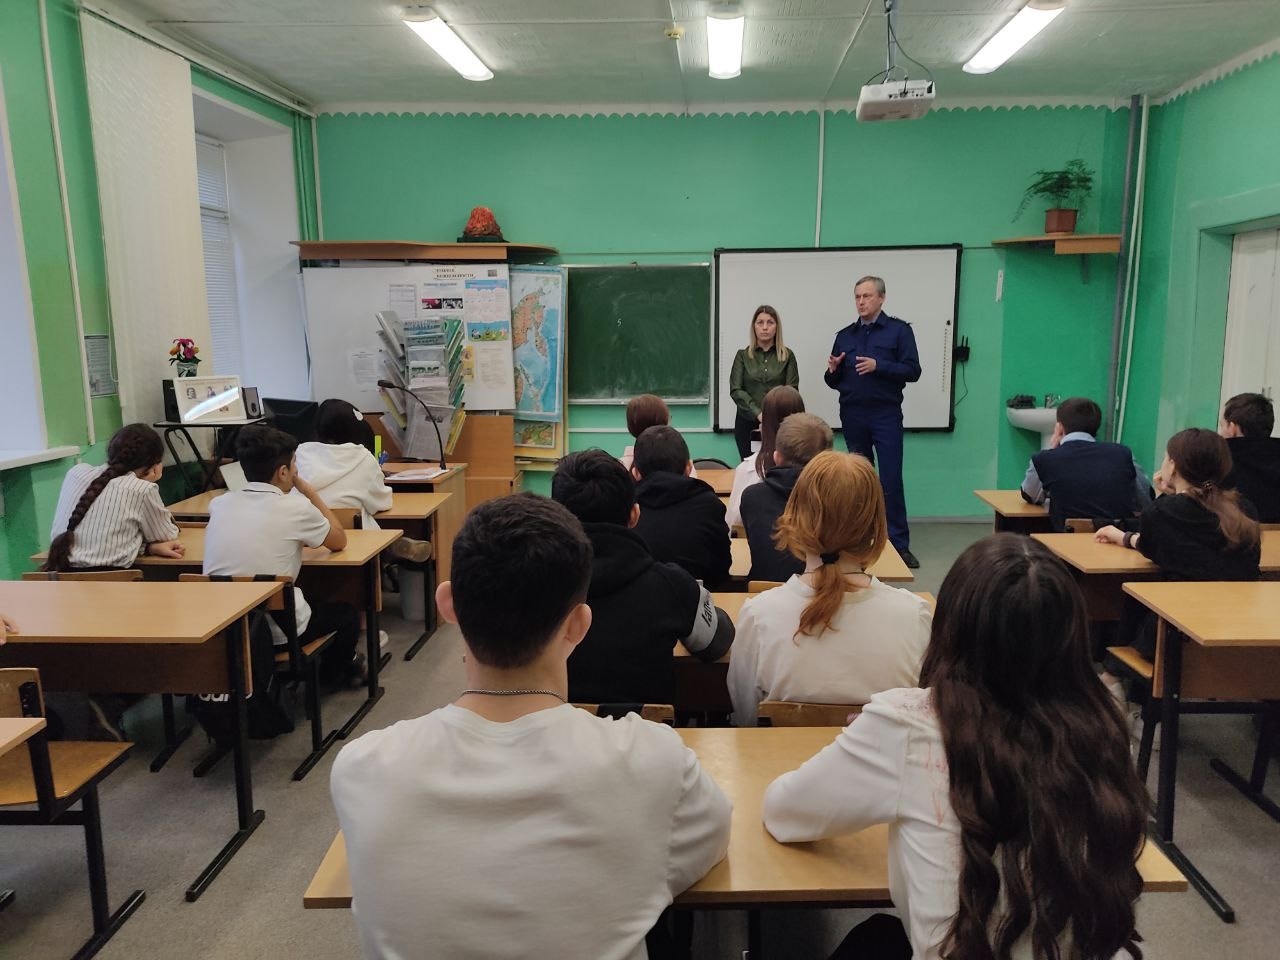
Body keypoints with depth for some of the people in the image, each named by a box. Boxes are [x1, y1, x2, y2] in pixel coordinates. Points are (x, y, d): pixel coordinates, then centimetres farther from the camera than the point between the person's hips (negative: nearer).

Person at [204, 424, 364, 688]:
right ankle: (335, 672, 48)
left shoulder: (219, 504, 3)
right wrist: (306, 488, 9)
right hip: (276, 631, -5)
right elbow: (339, 541, 8)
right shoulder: (295, 508, -12)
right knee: (345, 612, 25)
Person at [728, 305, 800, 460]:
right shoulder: (743, 355, 7)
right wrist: (758, 413, -13)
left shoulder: (787, 355, 6)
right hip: (747, 422, 1)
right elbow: (735, 390, -1)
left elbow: (792, 389, 0)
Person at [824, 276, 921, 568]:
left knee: (891, 480, -7)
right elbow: (834, 382, 16)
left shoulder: (899, 331, 2)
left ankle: (899, 543, -2)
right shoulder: (845, 335, 14)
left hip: (885, 414, -4)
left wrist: (878, 366, -18)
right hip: (852, 415, 4)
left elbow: (912, 371, -6)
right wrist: (833, 370, -6)